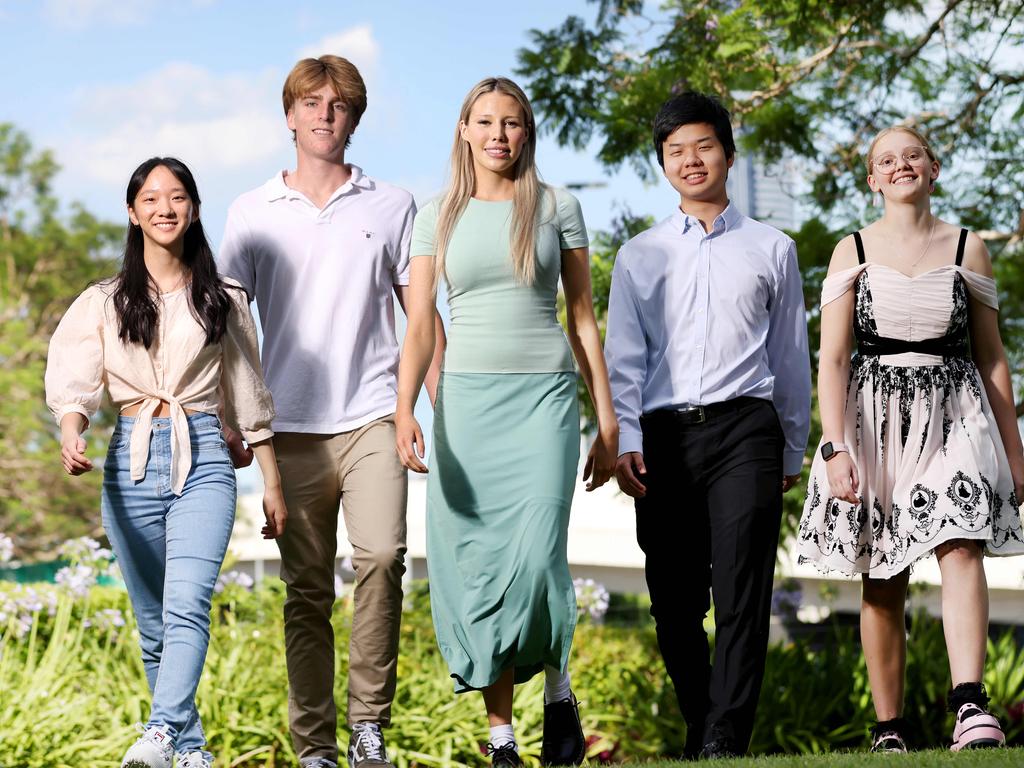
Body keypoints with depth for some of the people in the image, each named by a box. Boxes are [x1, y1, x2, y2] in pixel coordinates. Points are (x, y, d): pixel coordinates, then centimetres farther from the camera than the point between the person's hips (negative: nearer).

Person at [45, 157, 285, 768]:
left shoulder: (224, 301, 11)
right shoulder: (104, 303, 10)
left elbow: (249, 398, 15)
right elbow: (76, 384, -1)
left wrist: (273, 486, 13)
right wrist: (72, 438, -23)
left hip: (203, 458, -2)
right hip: (132, 460, 2)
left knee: (186, 605, -21)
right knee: (153, 621, 5)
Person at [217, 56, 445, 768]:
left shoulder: (392, 206, 10)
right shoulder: (252, 214, 10)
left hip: (372, 419, -1)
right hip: (292, 428, 1)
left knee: (382, 555, -21)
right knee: (307, 590, 2)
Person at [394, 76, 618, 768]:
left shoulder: (557, 207, 8)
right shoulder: (439, 217, 9)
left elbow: (583, 318, 10)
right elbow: (420, 323, 3)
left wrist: (607, 421, 6)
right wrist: (405, 410, -12)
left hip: (544, 397, -1)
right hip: (466, 398, 2)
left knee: (536, 558, -16)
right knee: (476, 565, -1)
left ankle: (559, 690, 10)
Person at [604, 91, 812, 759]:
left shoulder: (772, 249, 15)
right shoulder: (639, 256, 17)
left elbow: (791, 354, 17)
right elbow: (623, 356, 11)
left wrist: (793, 450, 14)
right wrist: (626, 442, -2)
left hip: (744, 428, -2)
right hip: (664, 435, 2)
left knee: (741, 592, -13)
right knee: (675, 602, 1)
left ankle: (723, 746, -16)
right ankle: (700, 732, 13)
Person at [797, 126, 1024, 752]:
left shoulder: (967, 248, 9)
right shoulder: (854, 252, 6)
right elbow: (832, 358, 0)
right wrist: (836, 447, -13)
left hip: (953, 415, 0)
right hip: (875, 418, 0)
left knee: (961, 548, -21)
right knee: (883, 581, 2)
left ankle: (971, 708, -34)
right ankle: (890, 731, 6)